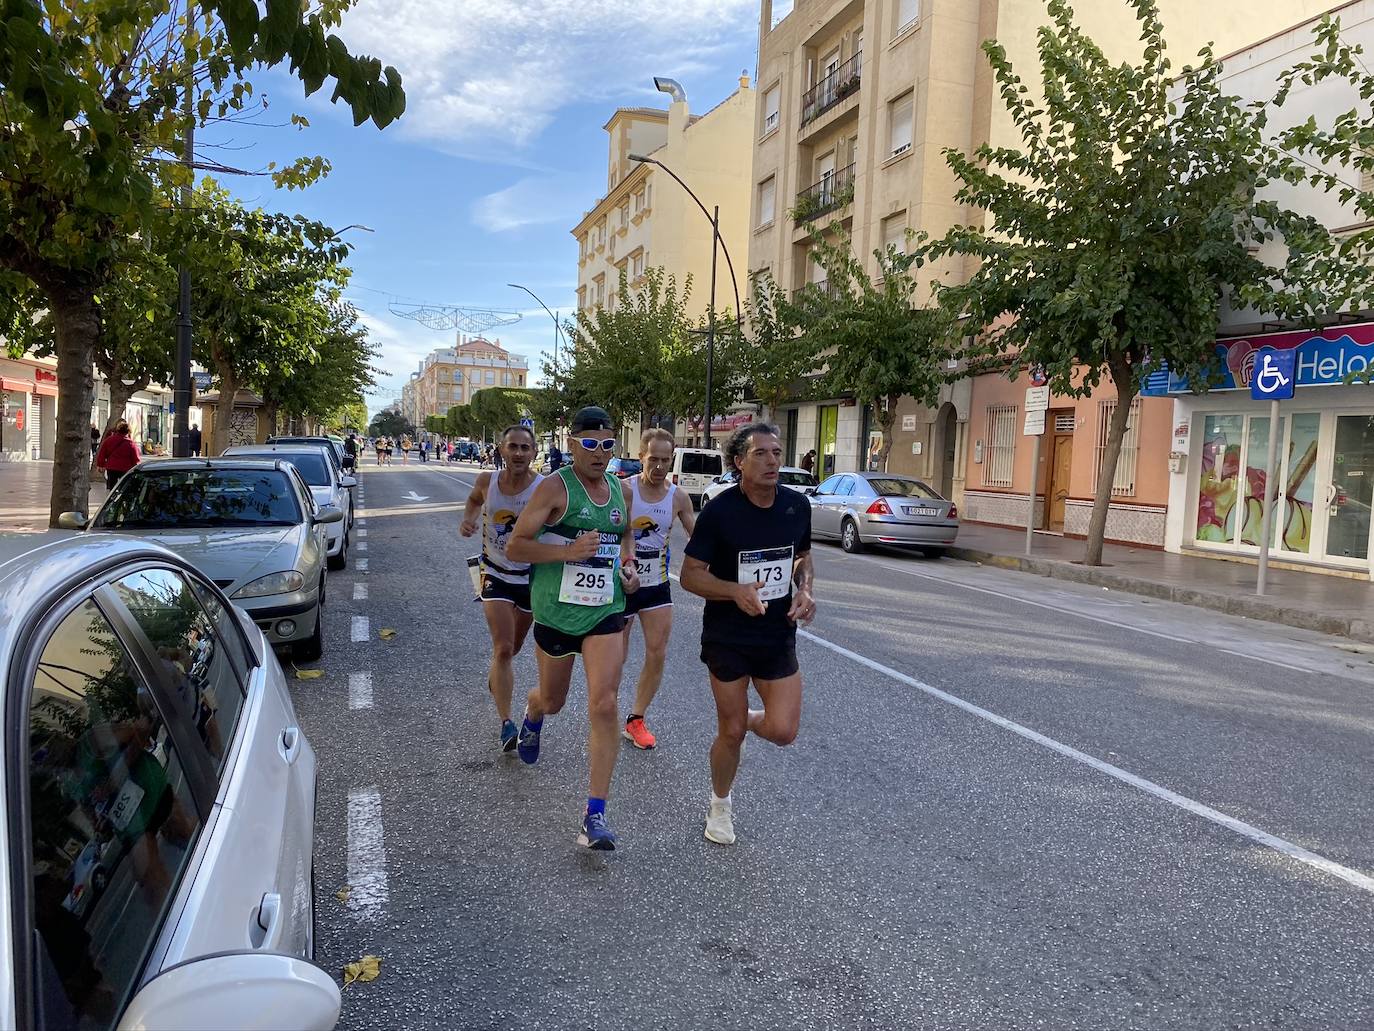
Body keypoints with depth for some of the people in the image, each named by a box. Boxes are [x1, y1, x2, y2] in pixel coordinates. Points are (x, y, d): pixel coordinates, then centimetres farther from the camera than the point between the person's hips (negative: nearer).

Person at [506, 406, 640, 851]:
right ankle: (532, 716, 59)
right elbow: (514, 547, -13)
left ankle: (595, 815, -5)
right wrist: (568, 551, -25)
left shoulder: (618, 489, 7)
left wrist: (628, 563, 6)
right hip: (556, 612, -2)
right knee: (552, 701, 18)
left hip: (605, 613, 3)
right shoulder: (555, 487, -11)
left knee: (604, 706, -12)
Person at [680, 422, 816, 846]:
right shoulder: (719, 511, -15)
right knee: (731, 732, 6)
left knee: (783, 731, -5)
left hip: (779, 636, 3)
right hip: (727, 637, -3)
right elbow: (690, 575, -11)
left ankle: (748, 717, 32)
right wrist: (736, 591, -28)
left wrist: (805, 589, -5)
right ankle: (720, 805, 34)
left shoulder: (798, 505, -2)